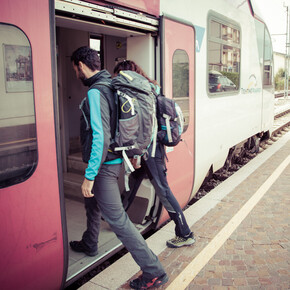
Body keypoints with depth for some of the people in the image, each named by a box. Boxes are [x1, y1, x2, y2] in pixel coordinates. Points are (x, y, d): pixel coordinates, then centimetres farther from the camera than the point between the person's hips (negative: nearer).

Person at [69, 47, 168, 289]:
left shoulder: (95, 92, -20)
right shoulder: (111, 86, 8)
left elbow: (100, 137, -27)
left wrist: (89, 176, -23)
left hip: (104, 165, -10)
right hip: (115, 159, 10)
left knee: (117, 219, -5)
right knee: (92, 203, 28)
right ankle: (89, 245, 52)